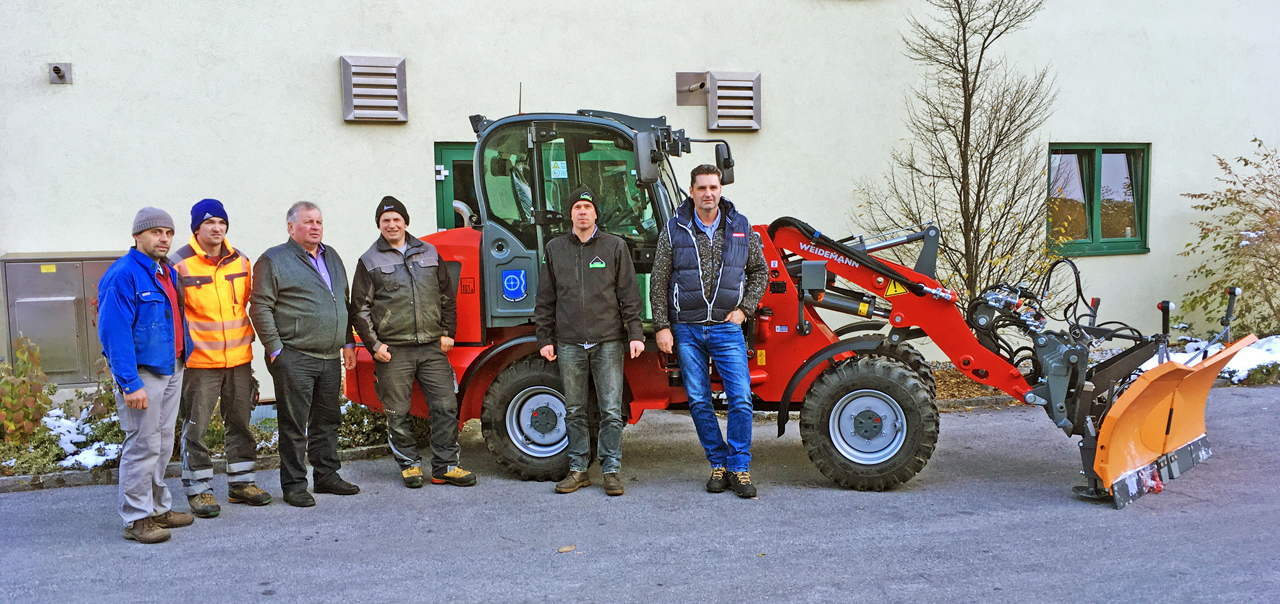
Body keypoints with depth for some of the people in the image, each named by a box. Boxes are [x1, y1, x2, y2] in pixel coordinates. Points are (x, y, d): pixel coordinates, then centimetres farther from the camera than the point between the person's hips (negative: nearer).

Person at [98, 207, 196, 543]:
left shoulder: (169, 273, 13)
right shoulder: (123, 275, -14)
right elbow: (114, 333, -19)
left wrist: (182, 359, 12)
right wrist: (130, 383, -23)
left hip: (172, 369, 9)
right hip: (142, 373, -9)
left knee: (163, 444, 15)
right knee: (143, 445, -5)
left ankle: (159, 508, 26)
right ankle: (137, 519, 4)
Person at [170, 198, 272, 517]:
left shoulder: (240, 261, 8)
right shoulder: (180, 263, -8)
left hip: (239, 359, 5)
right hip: (199, 361, -5)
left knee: (240, 422, 13)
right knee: (195, 427, 1)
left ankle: (241, 482, 26)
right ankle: (198, 490, 12)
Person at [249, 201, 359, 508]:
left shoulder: (332, 257, 17)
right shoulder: (274, 260, -4)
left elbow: (344, 303, 23)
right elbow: (260, 307, -8)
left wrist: (348, 343, 17)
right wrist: (275, 349, -12)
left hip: (330, 357, 7)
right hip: (294, 358, -6)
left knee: (327, 421, 14)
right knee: (294, 425, -1)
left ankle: (327, 475, 25)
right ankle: (294, 485, 7)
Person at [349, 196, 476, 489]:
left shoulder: (429, 253, 14)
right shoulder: (370, 262, 6)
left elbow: (447, 297, 18)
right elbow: (359, 309, 4)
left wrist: (448, 333, 9)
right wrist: (374, 344, -4)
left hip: (432, 348, 2)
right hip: (393, 351, -2)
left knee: (445, 406, -1)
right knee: (398, 413, 3)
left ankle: (445, 466, 8)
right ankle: (409, 464, 19)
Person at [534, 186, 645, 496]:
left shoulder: (615, 246, 6)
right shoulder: (555, 248, 11)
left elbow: (629, 294, 3)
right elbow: (546, 299, 13)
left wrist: (635, 334, -4)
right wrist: (545, 339, 8)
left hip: (608, 341, -2)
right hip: (569, 343, 2)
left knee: (611, 410, -2)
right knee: (574, 411, 7)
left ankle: (611, 470, 7)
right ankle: (578, 470, 17)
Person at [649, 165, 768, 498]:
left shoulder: (741, 228, 4)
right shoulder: (674, 230, 0)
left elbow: (759, 272, 15)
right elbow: (659, 282, 2)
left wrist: (744, 309, 3)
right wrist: (662, 326, -3)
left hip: (726, 327, 0)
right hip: (686, 330, 0)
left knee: (741, 399, -6)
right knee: (699, 401, 5)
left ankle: (739, 467, 7)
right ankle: (718, 464, 18)